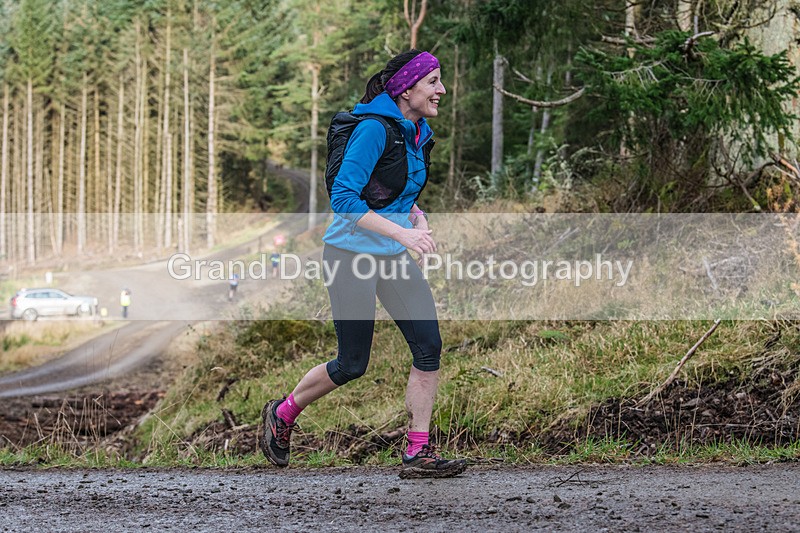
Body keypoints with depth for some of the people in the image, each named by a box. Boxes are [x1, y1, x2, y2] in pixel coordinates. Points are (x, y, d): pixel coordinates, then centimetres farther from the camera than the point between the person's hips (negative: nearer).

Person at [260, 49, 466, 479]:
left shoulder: (419, 133, 8)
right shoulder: (374, 129, -19)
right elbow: (344, 198, -25)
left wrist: (418, 217, 2)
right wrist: (402, 232, -27)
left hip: (393, 256, 8)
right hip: (351, 254, -8)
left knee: (429, 346, -5)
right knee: (352, 365, 0)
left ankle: (418, 454, 0)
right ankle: (282, 415, 26)